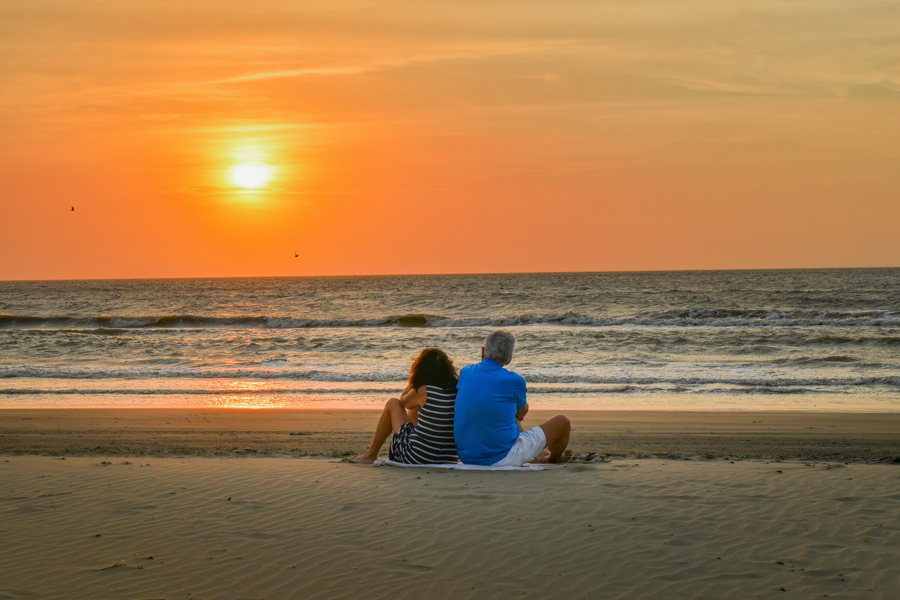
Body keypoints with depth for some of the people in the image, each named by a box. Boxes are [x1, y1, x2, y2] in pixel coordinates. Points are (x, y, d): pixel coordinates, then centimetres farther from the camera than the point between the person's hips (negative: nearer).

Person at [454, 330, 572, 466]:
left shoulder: (465, 372, -1)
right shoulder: (514, 381, -14)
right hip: (502, 458, -6)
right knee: (562, 422, 11)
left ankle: (538, 454, 54)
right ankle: (554, 458, 43)